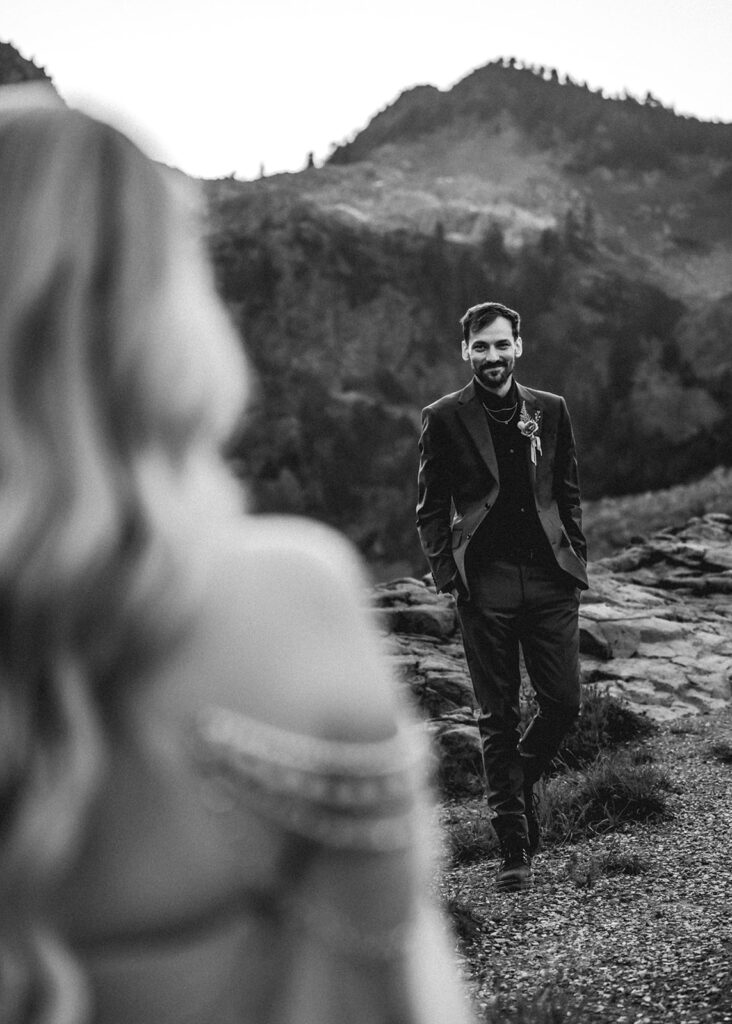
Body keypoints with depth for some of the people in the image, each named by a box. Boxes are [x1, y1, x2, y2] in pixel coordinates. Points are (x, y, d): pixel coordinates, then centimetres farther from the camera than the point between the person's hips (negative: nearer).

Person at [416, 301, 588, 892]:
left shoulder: (551, 411, 11)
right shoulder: (445, 418, 3)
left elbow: (569, 494, 15)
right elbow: (431, 507, 5)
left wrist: (577, 559, 6)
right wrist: (446, 572, -4)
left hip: (549, 579, 3)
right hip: (484, 583, -2)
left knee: (564, 703, 0)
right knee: (498, 716, 2)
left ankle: (520, 780, 31)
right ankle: (514, 848, 11)